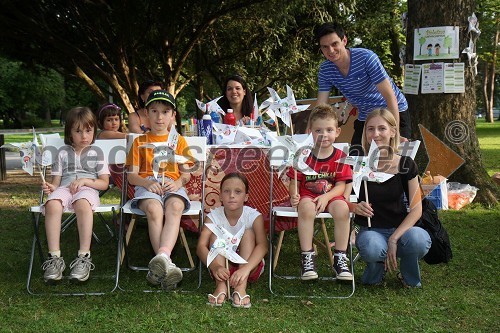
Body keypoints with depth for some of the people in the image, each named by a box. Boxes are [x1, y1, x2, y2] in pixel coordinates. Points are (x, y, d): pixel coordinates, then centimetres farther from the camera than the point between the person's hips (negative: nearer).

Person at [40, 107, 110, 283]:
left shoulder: (96, 153, 16)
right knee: (52, 204, -35)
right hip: (64, 189, 2)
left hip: (88, 190, -2)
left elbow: (104, 183, 10)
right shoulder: (63, 153, 21)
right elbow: (56, 181, 15)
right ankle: (54, 257, -35)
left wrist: (85, 180, -7)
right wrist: (50, 187, -9)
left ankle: (84, 257, -39)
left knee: (82, 203, -40)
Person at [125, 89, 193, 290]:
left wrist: (179, 182, -9)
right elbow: (132, 175, 11)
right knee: (154, 209, -37)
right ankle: (166, 265, -47)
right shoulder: (140, 141, 20)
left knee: (175, 206, -37)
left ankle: (163, 255, -56)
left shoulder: (179, 141, 22)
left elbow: (186, 173, 16)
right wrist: (147, 183, -12)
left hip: (173, 186, 1)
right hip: (147, 185, 0)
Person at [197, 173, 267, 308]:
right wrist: (215, 267, -45)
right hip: (221, 266, 1)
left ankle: (241, 287, -36)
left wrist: (245, 268, -48)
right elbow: (201, 246, -24)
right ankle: (221, 285, -32)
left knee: (248, 233, -23)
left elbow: (262, 245, -30)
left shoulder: (254, 216, -15)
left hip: (250, 266, -1)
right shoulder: (213, 216, -12)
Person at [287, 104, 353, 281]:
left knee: (342, 208, -33)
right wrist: (293, 195, -19)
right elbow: (294, 182, 3)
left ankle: (340, 258, -19)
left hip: (331, 196, 1)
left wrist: (326, 197, -19)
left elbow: (341, 186, -1)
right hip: (307, 195, -1)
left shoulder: (340, 157, 3)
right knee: (306, 207, -36)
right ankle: (307, 256, -26)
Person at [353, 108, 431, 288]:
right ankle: (377, 266, 4)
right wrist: (356, 207, -25)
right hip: (370, 230, -1)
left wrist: (394, 238, -19)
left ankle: (408, 274, 3)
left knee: (420, 240, -34)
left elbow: (416, 209, -6)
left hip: (400, 228, 1)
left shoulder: (406, 165, -3)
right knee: (372, 248, -37)